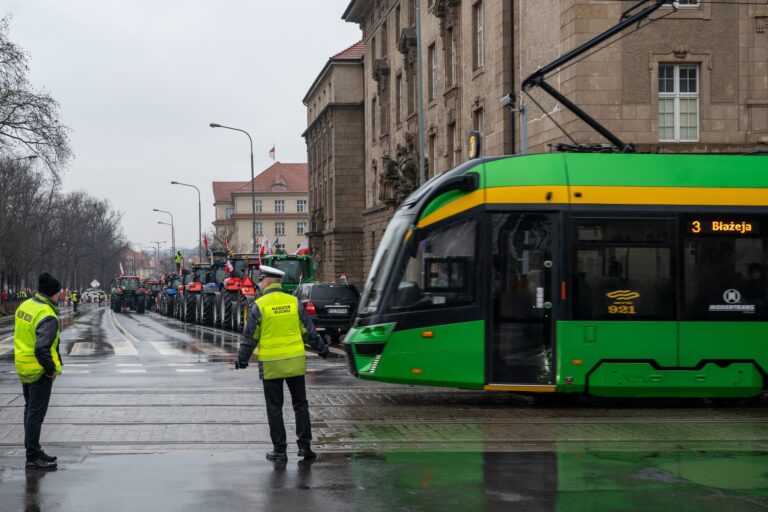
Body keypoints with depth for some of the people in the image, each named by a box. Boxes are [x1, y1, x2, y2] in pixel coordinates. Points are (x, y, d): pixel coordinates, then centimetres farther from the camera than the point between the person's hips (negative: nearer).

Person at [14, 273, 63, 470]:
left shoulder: (25, 306, 4)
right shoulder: (47, 316, -24)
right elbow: (42, 348, -32)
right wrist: (51, 369, -17)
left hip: (23, 368, 9)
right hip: (39, 371, -9)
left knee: (30, 410, 19)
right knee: (36, 414, -1)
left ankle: (33, 452, 30)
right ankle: (33, 458, 4)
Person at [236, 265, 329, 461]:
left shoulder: (259, 305, -8)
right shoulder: (294, 302, 1)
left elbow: (250, 337, -4)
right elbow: (308, 331, 7)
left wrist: (242, 360, 8)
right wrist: (322, 348, 21)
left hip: (271, 364, -3)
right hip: (295, 362, 3)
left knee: (274, 407, 5)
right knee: (300, 404, 12)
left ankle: (279, 449, 7)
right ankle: (304, 445, 11)